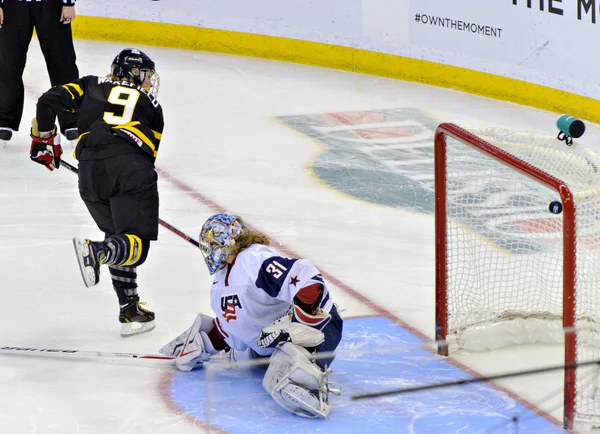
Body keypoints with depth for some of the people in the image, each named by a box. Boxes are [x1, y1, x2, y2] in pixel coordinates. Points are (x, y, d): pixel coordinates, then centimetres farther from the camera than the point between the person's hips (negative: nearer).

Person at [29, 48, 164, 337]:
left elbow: (49, 102, 15)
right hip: (131, 167, -3)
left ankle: (130, 311, 14)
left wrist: (43, 139, 28)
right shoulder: (150, 104, 26)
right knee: (138, 243, -4)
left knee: (120, 240, 20)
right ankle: (96, 252, -34)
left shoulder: (92, 86, 26)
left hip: (90, 172, 3)